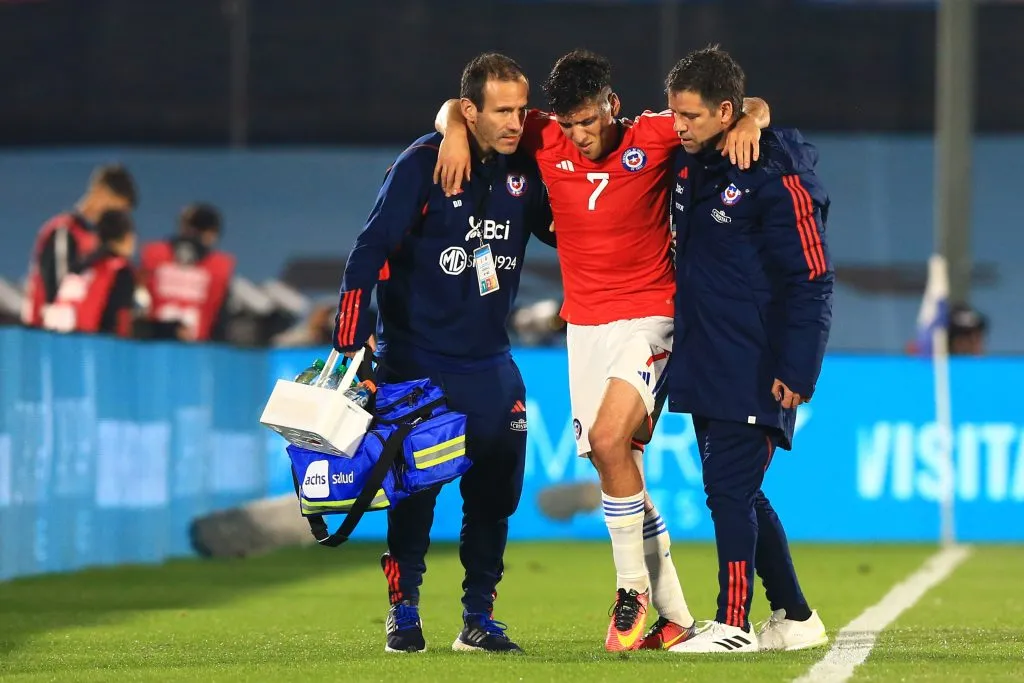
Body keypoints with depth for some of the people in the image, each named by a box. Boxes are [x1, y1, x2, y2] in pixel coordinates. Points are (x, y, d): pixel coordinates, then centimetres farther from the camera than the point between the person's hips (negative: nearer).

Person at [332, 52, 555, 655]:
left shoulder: (524, 171, 1)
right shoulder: (423, 165, -13)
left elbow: (564, 230, 16)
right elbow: (370, 251, -15)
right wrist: (350, 345, -20)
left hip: (490, 363, 4)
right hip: (416, 358, -4)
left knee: (497, 487, 2)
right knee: (415, 487, -3)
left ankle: (480, 617, 12)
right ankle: (404, 612, 9)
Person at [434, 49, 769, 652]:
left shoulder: (655, 137, -9)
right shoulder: (545, 141, -1)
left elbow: (753, 107, -2)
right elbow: (458, 107, 10)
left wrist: (749, 122, -23)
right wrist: (456, 129, -11)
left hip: (649, 317, -5)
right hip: (585, 324, 5)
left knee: (609, 439, -25)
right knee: (618, 467, 4)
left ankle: (633, 588, -9)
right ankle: (675, 617, 13)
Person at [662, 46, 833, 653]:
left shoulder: (776, 176, -15)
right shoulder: (690, 165, 9)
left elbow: (811, 279, -15)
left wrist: (796, 370, -18)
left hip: (755, 370, -9)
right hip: (703, 364, 9)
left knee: (730, 489, -9)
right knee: (739, 494, 12)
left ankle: (734, 624, -3)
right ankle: (795, 619, 22)